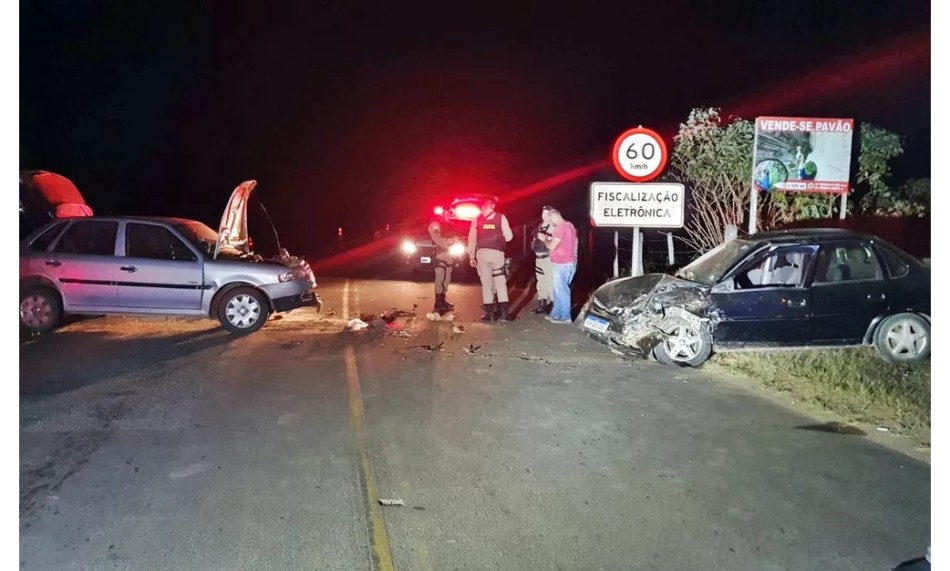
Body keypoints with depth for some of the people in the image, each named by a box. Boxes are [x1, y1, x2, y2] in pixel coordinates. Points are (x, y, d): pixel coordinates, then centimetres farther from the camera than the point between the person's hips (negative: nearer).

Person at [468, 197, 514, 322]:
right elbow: (508, 236, 1)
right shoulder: (501, 217, 3)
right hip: (496, 253, -1)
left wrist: (471, 256, 9)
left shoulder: (477, 220, 6)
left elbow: (472, 239, 4)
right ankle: (504, 313, 0)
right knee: (500, 282, 4)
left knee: (486, 283, 5)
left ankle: (489, 313, 6)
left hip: (481, 253, 1)